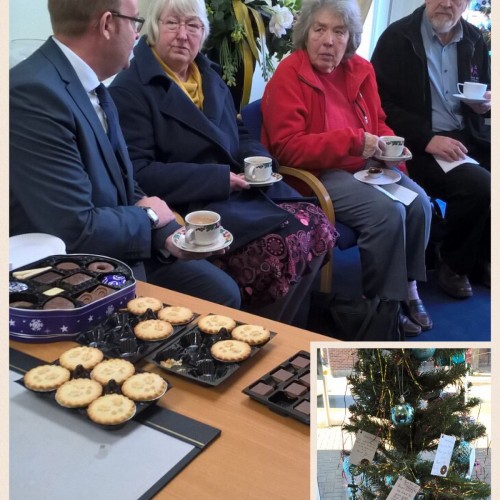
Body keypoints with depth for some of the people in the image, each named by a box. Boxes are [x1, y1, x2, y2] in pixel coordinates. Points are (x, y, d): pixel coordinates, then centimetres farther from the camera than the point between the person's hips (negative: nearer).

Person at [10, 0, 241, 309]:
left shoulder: (90, 87, 4)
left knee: (222, 292, 5)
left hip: (120, 256, 8)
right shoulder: (34, 93, -24)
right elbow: (77, 232, -28)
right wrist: (149, 216, -10)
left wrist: (167, 235, -4)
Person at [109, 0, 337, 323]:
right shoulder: (130, 90, -8)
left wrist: (258, 161, 0)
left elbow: (240, 136, 25)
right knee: (283, 244, -25)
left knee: (317, 226, -11)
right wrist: (218, 178, -19)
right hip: (187, 207, -8)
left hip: (239, 192, 8)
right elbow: (138, 173, -16)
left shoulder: (210, 78, 17)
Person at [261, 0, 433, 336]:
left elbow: (378, 123, 19)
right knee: (387, 211, -24)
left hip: (364, 165, 7)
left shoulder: (360, 69, 7)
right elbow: (287, 148, -21)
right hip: (315, 173, -7)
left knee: (419, 202, -12)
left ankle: (409, 287, 6)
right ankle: (384, 302, -5)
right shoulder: (288, 76, -13)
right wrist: (353, 141, -25)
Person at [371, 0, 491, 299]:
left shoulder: (475, 40, 12)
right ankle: (453, 264, -2)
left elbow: (486, 89, 25)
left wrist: (486, 104, -1)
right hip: (417, 144, -6)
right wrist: (427, 138, -22)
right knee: (478, 184, -28)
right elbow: (382, 103, -12)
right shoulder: (398, 37, -5)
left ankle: (482, 258, 9)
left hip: (468, 137, 6)